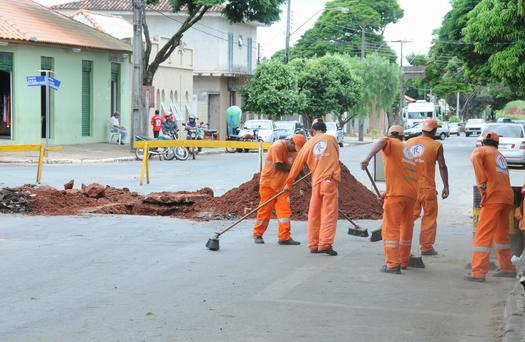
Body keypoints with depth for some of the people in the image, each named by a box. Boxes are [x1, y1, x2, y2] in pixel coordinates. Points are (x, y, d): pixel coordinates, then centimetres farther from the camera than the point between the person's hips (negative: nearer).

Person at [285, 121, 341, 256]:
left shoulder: (309, 144, 12)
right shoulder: (332, 139, 9)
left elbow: (297, 165, 16)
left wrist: (289, 183, 27)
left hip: (316, 181, 2)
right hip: (330, 179, -2)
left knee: (314, 214, 12)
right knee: (329, 213, -5)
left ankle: (313, 245, 15)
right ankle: (325, 244, -15)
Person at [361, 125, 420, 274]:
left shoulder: (391, 143, 5)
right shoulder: (408, 151, 25)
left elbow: (382, 142, -20)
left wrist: (368, 158, -35)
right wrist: (388, 193, 28)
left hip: (397, 194, -7)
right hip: (412, 193, 7)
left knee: (391, 228, -3)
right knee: (406, 227, 19)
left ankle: (393, 264, -7)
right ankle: (404, 260, 29)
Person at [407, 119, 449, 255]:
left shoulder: (409, 142, 6)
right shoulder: (436, 145, -5)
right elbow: (442, 166, -9)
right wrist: (446, 186, -6)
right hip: (427, 186, -4)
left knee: (411, 214, 14)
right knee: (429, 216, 7)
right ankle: (426, 247, 8)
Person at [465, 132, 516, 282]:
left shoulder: (482, 150, 7)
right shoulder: (501, 156, 29)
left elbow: (475, 157, -16)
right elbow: (502, 177, 21)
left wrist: (481, 181, -18)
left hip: (494, 196, -7)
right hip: (508, 195, 7)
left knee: (483, 234, -9)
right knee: (501, 234, 22)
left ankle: (478, 272, -15)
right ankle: (508, 268, 29)